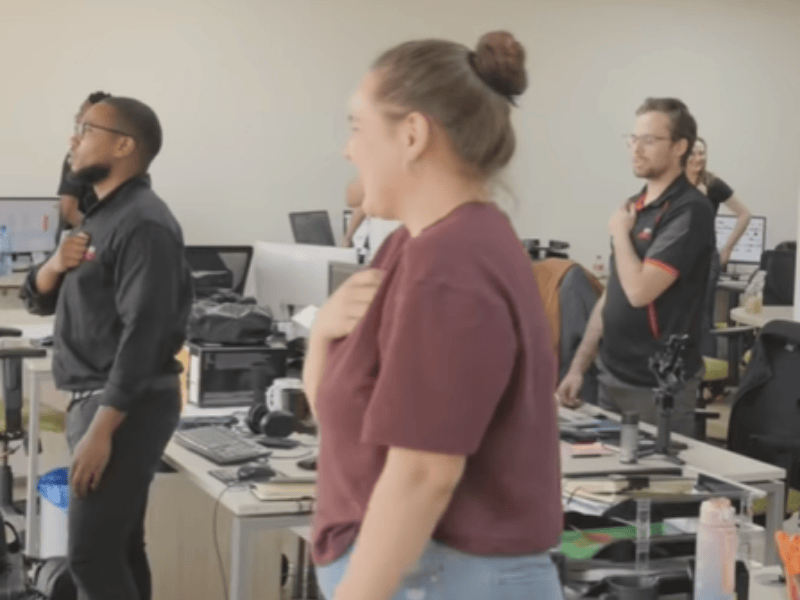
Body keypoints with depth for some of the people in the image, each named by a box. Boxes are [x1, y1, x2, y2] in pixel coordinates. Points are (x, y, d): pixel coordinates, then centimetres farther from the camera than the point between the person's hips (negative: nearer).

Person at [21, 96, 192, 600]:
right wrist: (56, 264, -4)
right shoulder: (102, 216, 16)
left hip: (125, 407, -10)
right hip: (98, 401, 10)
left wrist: (101, 429, -26)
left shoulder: (142, 222, -15)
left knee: (92, 554, -11)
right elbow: (39, 299, 19)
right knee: (119, 547, 12)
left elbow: (142, 331, -22)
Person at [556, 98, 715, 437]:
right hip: (611, 379, 8)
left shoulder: (689, 210, -14)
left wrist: (620, 233, -7)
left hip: (657, 387, -8)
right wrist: (578, 367, 11)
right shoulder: (633, 208, 11)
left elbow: (639, 290, -23)